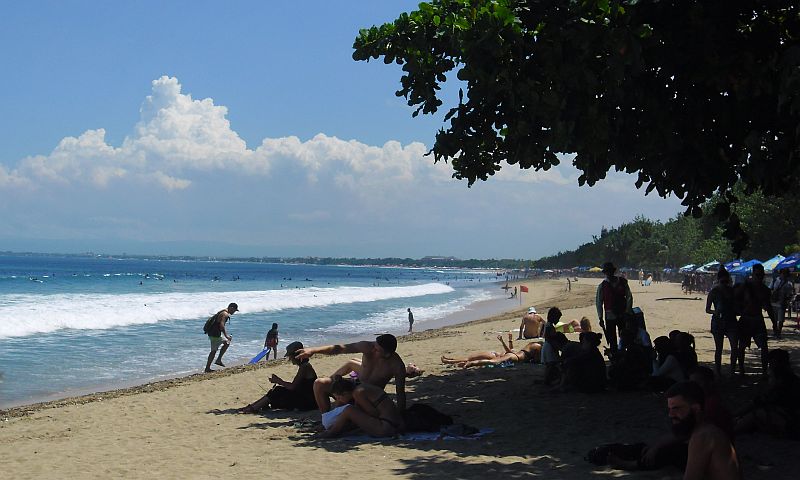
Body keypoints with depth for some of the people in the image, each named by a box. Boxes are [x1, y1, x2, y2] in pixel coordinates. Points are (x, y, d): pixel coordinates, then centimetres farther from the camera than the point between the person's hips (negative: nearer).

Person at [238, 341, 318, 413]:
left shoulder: (305, 367, -18)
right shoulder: (303, 366, 13)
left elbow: (293, 386, -20)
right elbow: (295, 386, 14)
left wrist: (279, 381, -7)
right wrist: (279, 381, 5)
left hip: (307, 402, -9)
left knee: (279, 392, -11)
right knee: (278, 390, 4)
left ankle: (254, 408, -9)